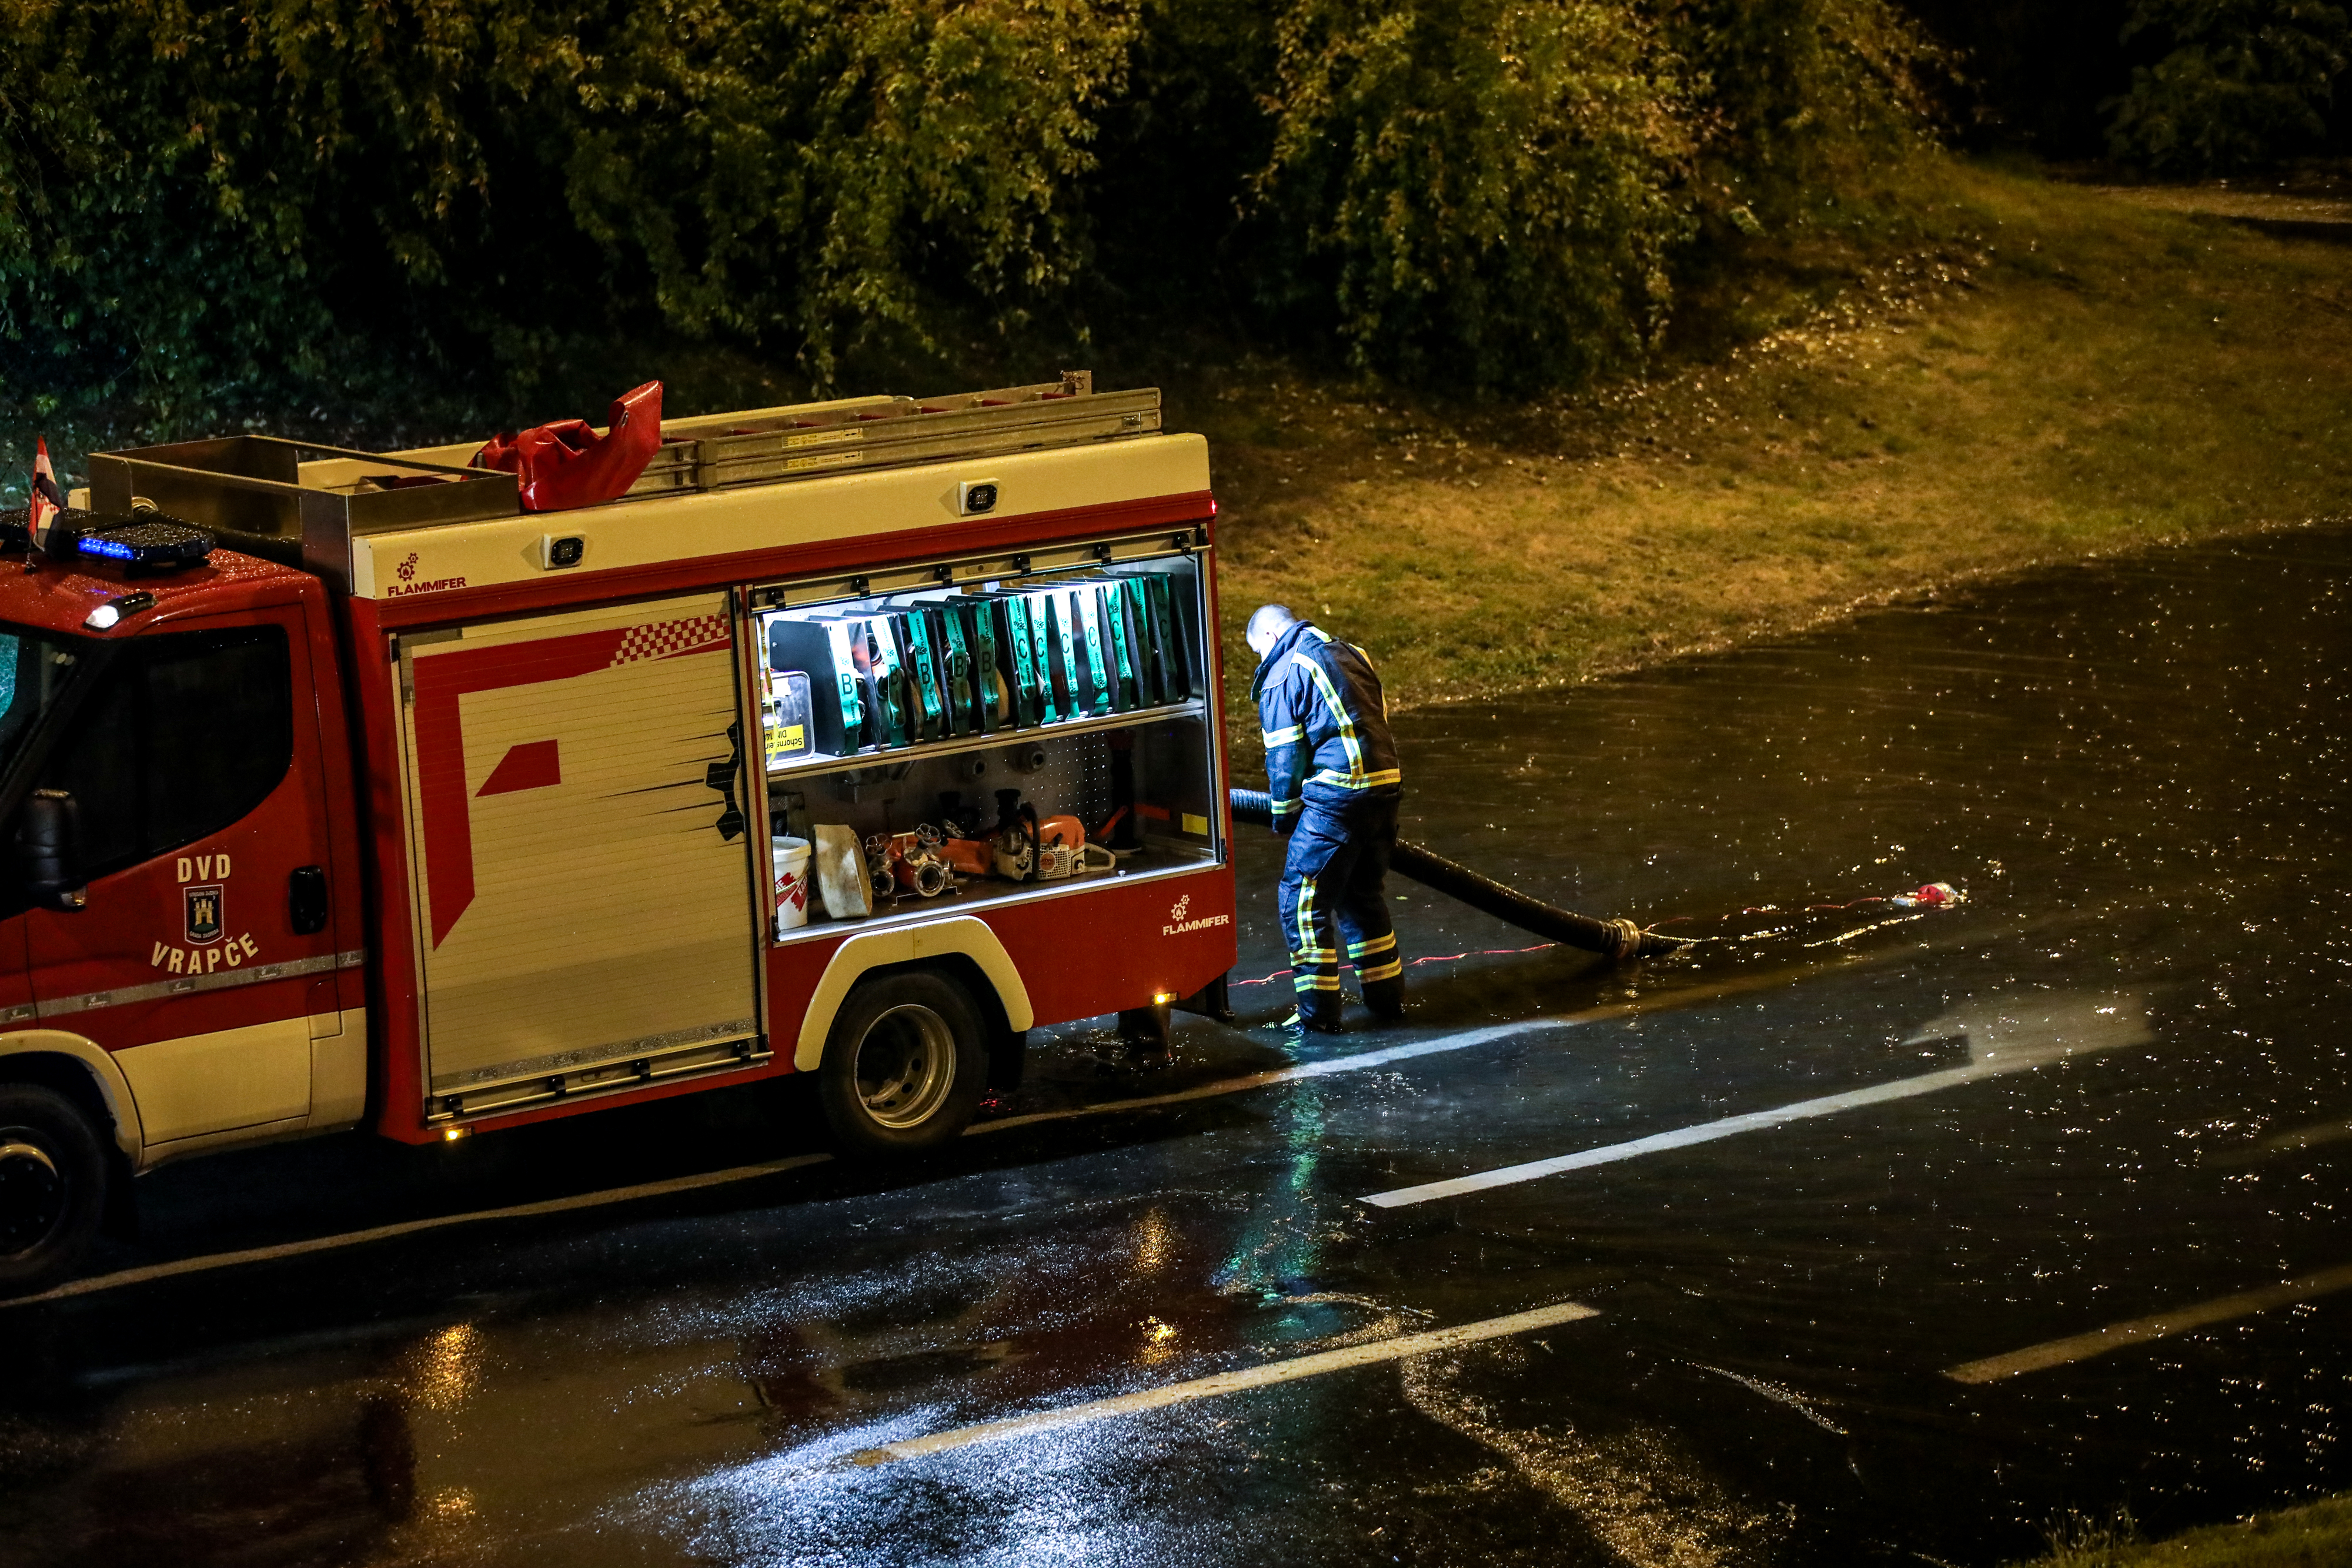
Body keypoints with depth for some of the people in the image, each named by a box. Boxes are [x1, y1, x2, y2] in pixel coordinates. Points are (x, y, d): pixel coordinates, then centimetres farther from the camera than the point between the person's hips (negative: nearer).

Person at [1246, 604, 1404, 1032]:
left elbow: (1284, 758, -5)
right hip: (1385, 787, 8)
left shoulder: (1283, 675, -5)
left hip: (1336, 798, -8)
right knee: (1364, 894, 22)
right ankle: (1386, 996, 27)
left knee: (1302, 900, 2)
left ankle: (1318, 1010, 2)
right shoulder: (1350, 655, 18)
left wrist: (1284, 816, 8)